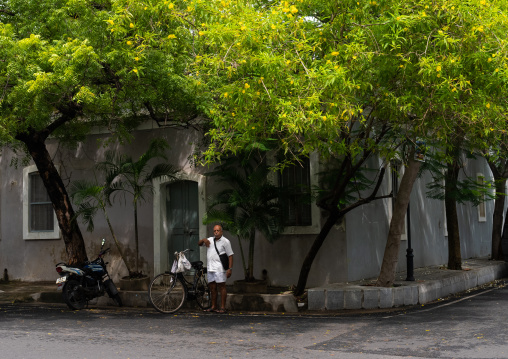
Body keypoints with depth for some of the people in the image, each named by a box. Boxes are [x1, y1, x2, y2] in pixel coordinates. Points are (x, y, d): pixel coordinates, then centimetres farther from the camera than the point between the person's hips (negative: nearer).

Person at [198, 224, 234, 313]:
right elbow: (199, 243, 24)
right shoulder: (210, 240, 18)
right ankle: (213, 307, 16)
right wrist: (204, 240, 1)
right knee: (212, 287, 9)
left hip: (219, 268, -6)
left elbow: (230, 256, -5)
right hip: (210, 268, 6)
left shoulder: (225, 241, 0)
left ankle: (223, 307, -6)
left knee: (221, 286, -6)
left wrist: (230, 269, -13)